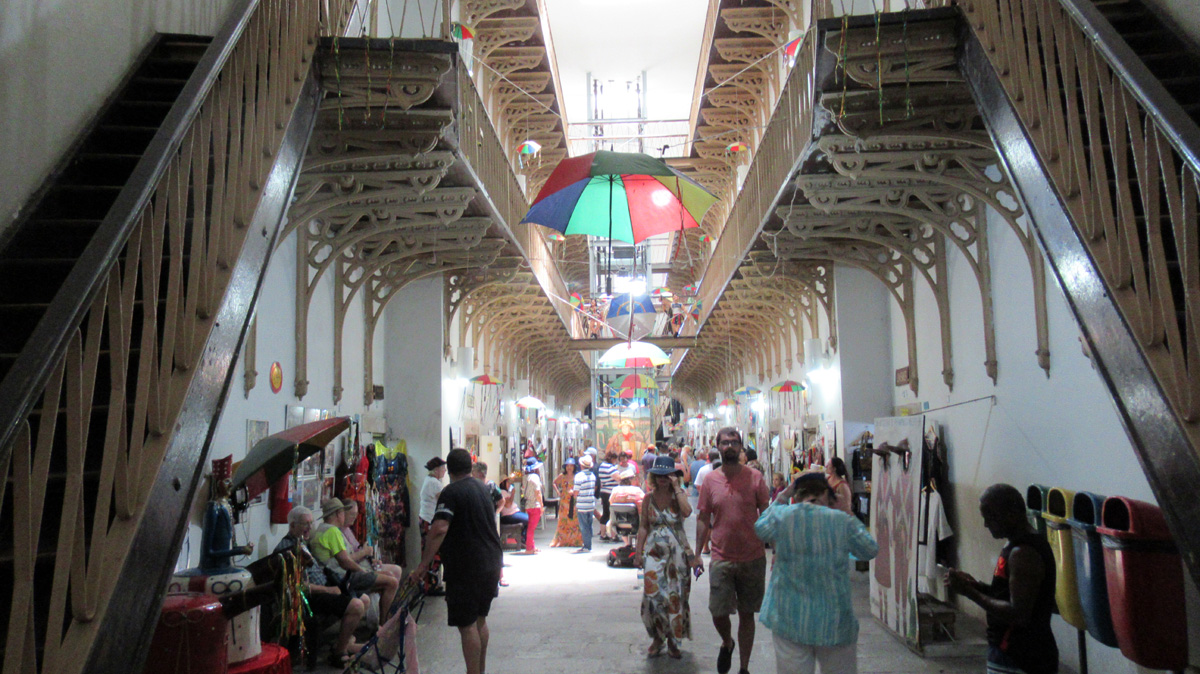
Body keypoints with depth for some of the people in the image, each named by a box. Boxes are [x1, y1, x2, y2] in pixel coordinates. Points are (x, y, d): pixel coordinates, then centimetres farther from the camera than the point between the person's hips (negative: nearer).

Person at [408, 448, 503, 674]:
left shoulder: (451, 493, -13)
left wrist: (421, 566, -24)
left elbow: (439, 530, -25)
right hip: (491, 563, 8)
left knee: (467, 625, -2)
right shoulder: (482, 488, 11)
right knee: (480, 619, 19)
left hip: (466, 568, -8)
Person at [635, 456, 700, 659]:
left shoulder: (679, 495, -1)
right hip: (654, 552, 1)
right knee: (653, 595, -5)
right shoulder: (649, 498, 5)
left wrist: (677, 487, -17)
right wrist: (638, 553, 2)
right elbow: (643, 527, 6)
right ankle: (658, 637, 14)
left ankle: (672, 639, 19)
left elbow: (687, 512, -23)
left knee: (675, 597, 3)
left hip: (678, 552, -1)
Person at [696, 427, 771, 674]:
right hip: (721, 559, 1)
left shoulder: (755, 477, -3)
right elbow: (703, 520, 6)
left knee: (747, 614, 9)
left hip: (753, 558, 0)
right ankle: (727, 644, 33)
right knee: (718, 613, -1)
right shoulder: (710, 480, 0)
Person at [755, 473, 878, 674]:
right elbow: (870, 550, 7)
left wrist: (780, 498, 20)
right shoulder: (843, 521, -9)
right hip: (834, 622, 0)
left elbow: (760, 529, 14)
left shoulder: (780, 516, -8)